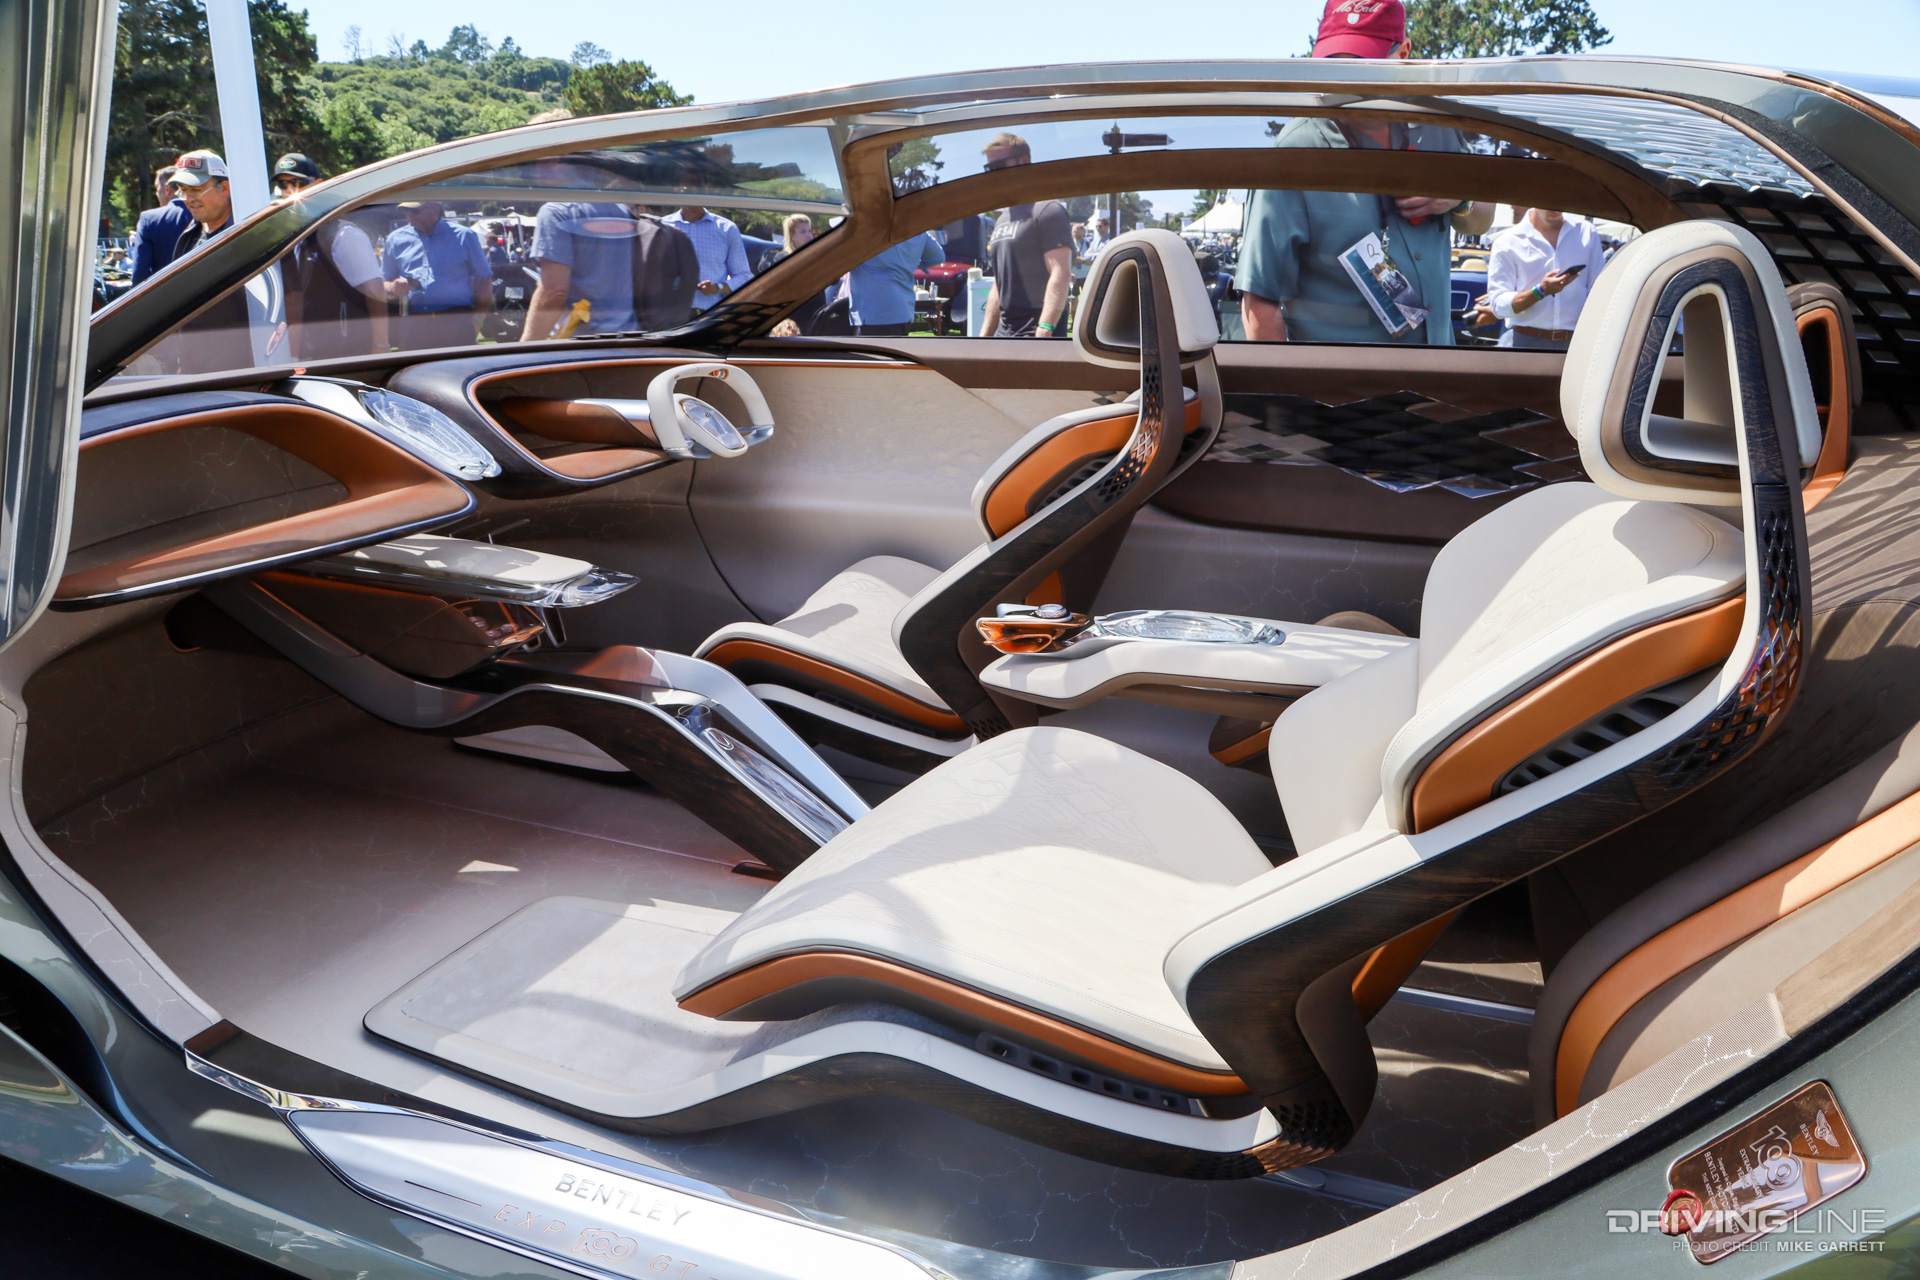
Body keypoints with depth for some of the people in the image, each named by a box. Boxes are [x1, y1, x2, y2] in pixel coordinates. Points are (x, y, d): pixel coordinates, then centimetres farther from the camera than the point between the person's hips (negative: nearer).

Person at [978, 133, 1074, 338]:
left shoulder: (1047, 210, -5)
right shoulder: (1002, 219, 23)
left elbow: (1061, 275, -16)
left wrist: (1044, 330, -26)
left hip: (1034, 336, -9)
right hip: (1004, 332, 9)